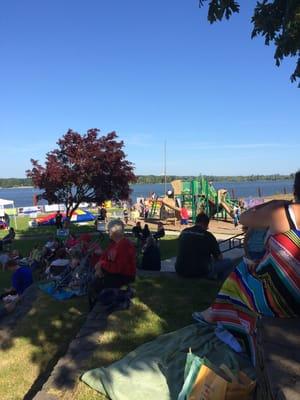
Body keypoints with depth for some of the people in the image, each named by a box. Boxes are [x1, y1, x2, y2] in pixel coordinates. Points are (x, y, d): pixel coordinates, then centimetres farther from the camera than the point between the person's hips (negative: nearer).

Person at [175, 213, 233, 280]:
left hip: (181, 271, 6)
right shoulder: (208, 235, -8)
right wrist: (212, 258, 27)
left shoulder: (183, 232, 6)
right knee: (228, 262, 11)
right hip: (201, 272, -6)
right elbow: (219, 257, 3)